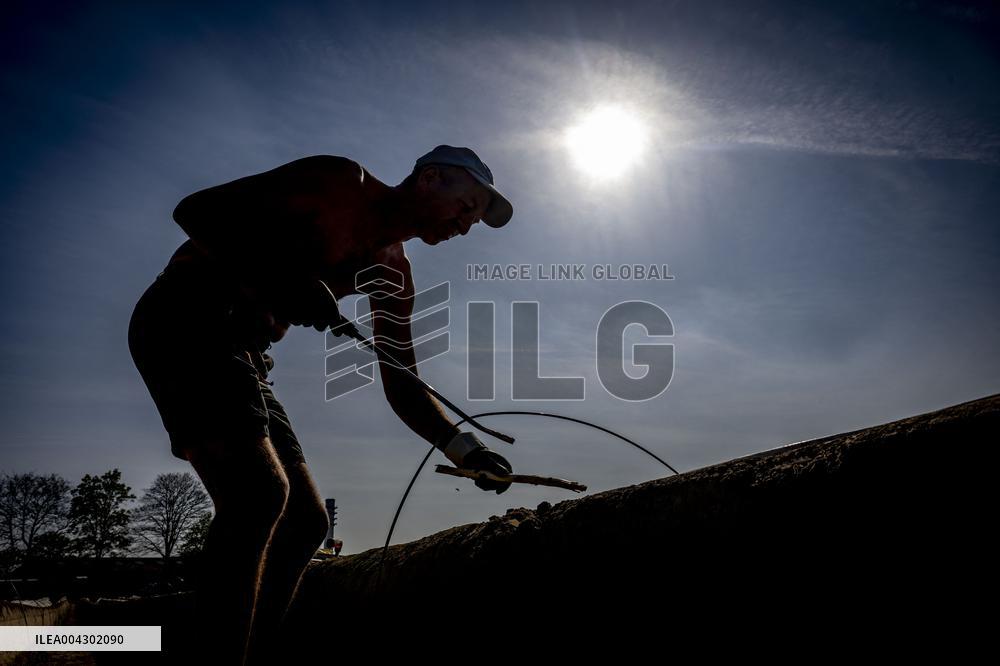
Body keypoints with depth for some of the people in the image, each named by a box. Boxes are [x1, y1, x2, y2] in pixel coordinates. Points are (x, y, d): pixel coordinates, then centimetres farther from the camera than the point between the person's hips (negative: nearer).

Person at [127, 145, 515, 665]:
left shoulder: (392, 271, 11)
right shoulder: (342, 181, -9)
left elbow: (401, 386, 10)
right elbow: (196, 210, -15)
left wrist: (462, 447, -5)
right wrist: (275, 278, -30)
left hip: (239, 348, 8)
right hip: (183, 317, -8)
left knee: (306, 521, 2)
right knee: (259, 490, -27)